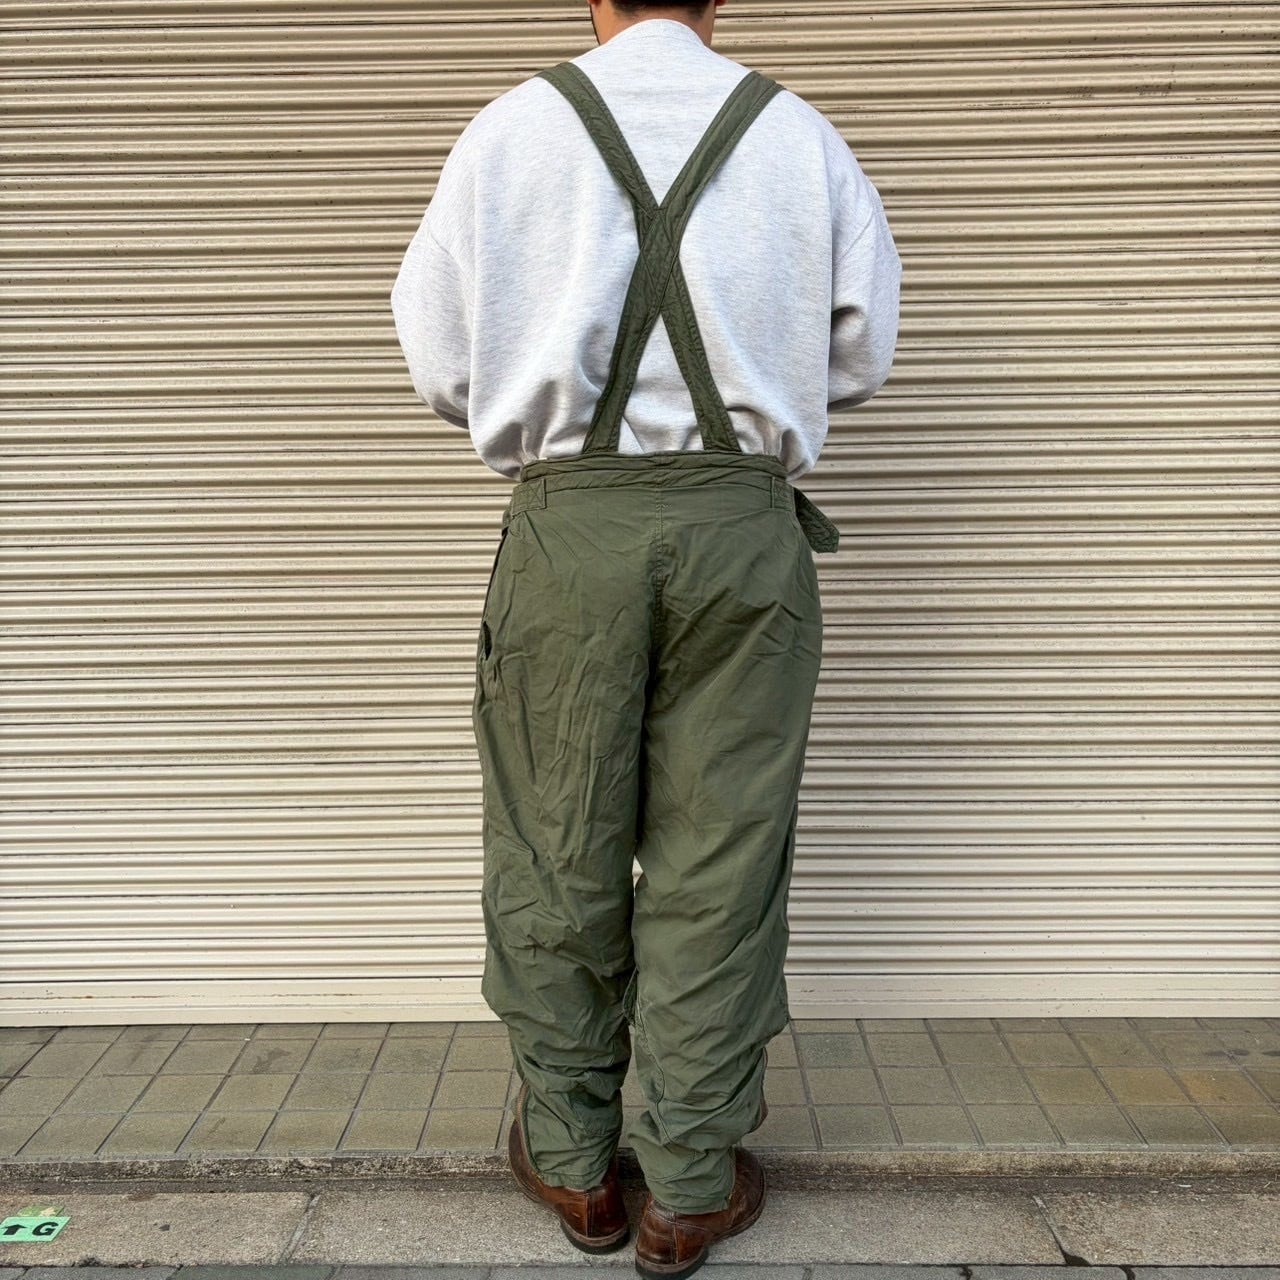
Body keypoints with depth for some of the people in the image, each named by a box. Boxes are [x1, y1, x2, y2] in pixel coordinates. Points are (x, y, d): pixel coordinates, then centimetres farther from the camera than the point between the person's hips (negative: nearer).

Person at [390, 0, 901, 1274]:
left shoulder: (511, 127, 5)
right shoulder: (799, 136, 7)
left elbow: (439, 362, 5)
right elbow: (859, 355, 10)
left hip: (567, 521, 0)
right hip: (741, 516, 1)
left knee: (556, 850, 12)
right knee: (717, 856, 8)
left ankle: (574, 1163, 28)